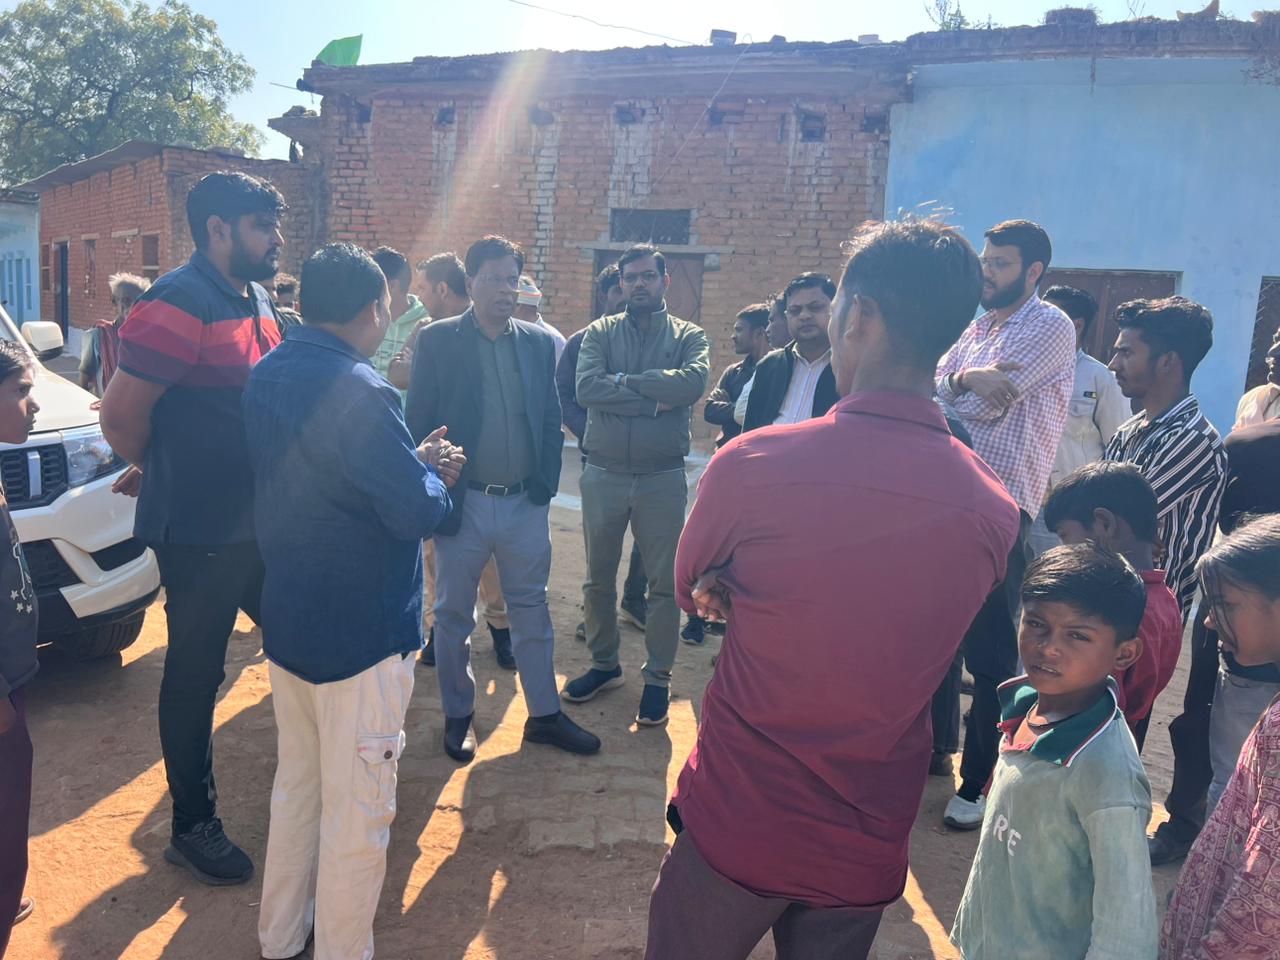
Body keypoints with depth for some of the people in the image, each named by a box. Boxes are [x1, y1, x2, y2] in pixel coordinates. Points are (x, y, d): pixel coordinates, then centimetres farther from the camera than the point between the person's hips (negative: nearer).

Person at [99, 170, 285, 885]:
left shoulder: (256, 301, 9)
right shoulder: (179, 304, -18)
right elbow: (122, 416, -17)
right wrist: (169, 474, 0)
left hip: (260, 522, 8)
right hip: (200, 533, -8)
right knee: (195, 678, 7)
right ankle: (193, 828, 26)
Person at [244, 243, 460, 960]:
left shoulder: (267, 376, 4)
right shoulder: (360, 392, -24)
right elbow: (416, 513, -22)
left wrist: (412, 462, 7)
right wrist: (432, 476, -2)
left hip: (286, 622, 9)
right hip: (361, 633, -9)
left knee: (295, 786, 24)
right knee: (357, 814, 7)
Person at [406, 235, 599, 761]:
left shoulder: (539, 343, 5)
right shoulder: (437, 340, -4)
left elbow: (551, 421, 7)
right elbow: (418, 421, -5)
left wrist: (545, 483, -3)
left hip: (525, 503, 3)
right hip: (462, 502, -2)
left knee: (532, 611, 13)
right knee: (454, 614, 12)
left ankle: (545, 714, 27)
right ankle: (458, 716, 29)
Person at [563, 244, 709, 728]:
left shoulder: (688, 336, 2)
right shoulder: (600, 332, 4)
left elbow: (694, 381, -20)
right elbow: (586, 387, -14)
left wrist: (625, 380, -15)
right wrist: (654, 400, -17)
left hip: (662, 478, -1)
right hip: (603, 474, 2)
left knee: (664, 583, 6)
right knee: (598, 579, 14)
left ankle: (658, 678, 22)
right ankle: (604, 664, 33)